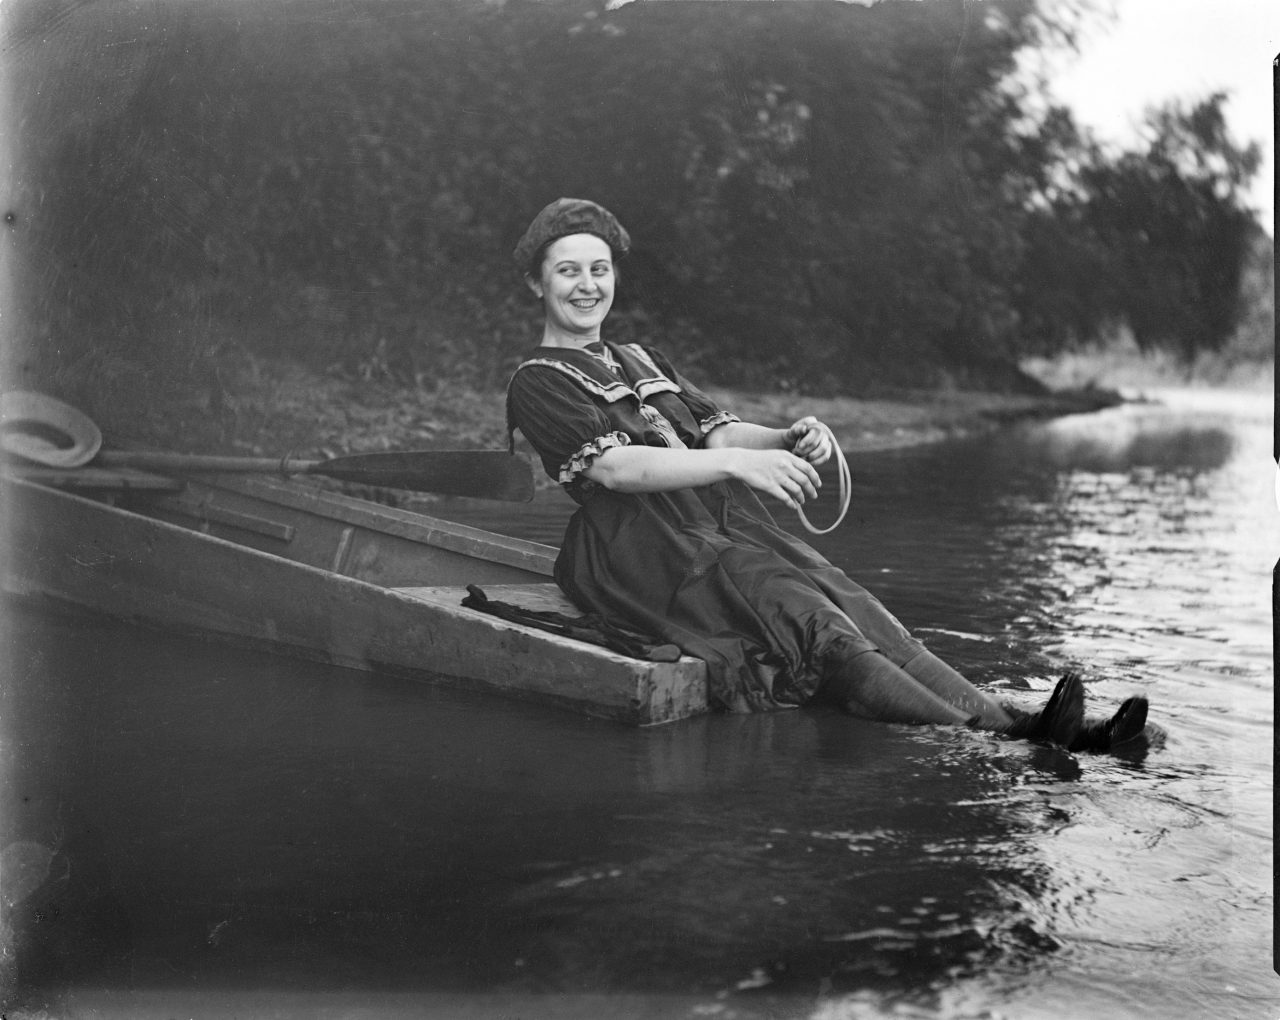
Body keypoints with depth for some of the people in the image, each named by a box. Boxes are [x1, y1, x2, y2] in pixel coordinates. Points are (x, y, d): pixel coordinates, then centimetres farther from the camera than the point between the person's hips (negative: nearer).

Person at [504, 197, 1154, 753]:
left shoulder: (643, 362, 28)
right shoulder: (537, 383, 5)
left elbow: (718, 433, 14)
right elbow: (614, 467, -13)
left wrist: (788, 441, -9)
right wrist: (737, 463, -24)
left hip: (727, 526, 7)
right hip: (643, 546, -7)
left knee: (863, 616, -17)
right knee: (816, 630, -26)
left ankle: (1020, 724, -31)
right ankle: (991, 745, -39)